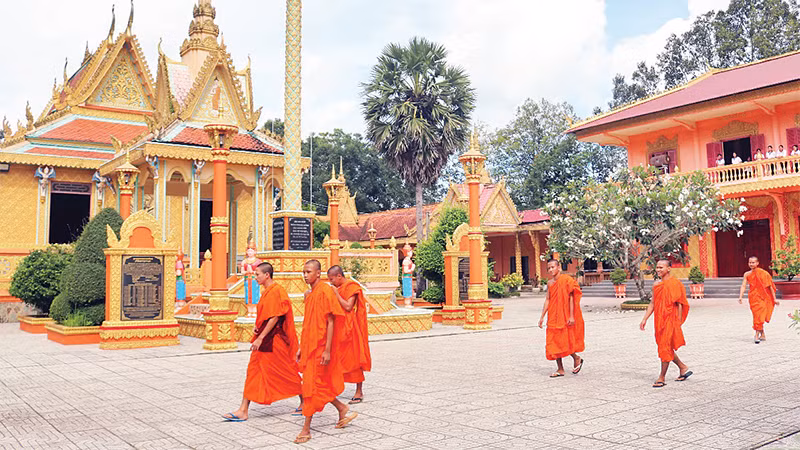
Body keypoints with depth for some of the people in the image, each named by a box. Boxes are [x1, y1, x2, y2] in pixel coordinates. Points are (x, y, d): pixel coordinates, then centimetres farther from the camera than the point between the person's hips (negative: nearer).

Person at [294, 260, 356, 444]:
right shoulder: (309, 294, 12)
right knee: (320, 385, 12)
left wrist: (327, 350, -20)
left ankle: (306, 429, 5)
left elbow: (330, 322, -17)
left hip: (320, 347, -8)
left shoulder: (325, 291, -14)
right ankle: (343, 409, 28)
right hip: (309, 346, 8)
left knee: (312, 386, -4)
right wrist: (301, 347, 17)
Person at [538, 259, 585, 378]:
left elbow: (571, 298, -11)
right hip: (553, 317, 7)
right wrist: (542, 316, 8)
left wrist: (571, 316, -16)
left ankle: (577, 358, 21)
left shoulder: (566, 280, -9)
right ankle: (560, 369, 13)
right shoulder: (550, 283, 10)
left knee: (565, 341, -7)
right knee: (553, 342, 5)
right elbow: (547, 300, 12)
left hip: (565, 317, -6)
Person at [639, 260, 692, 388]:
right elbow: (652, 304, 16)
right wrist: (645, 319, 10)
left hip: (670, 320, -7)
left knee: (665, 348, -5)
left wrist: (678, 322, -13)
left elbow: (680, 304, -10)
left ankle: (662, 378, 2)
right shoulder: (656, 285, 12)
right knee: (666, 348, 13)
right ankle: (683, 368, 32)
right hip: (659, 321, 7)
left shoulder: (675, 284, -9)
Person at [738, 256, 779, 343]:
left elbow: (770, 286, -2)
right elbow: (743, 286, 2)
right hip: (753, 297, 3)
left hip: (762, 297, -3)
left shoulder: (763, 273, -5)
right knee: (757, 316, 6)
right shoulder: (747, 274, 6)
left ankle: (757, 335, -9)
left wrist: (774, 299, -3)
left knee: (759, 317, -10)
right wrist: (740, 297, -13)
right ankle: (762, 335, 19)